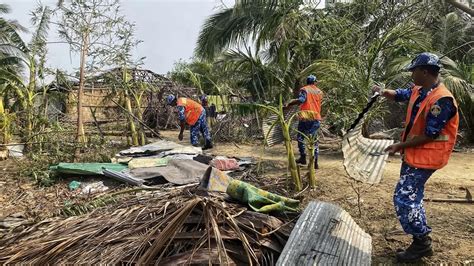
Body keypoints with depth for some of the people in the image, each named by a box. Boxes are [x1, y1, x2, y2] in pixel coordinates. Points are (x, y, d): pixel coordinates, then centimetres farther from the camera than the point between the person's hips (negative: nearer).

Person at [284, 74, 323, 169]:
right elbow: (318, 103, 17)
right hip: (316, 118, 4)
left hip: (305, 117, -4)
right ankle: (315, 162, 4)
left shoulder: (304, 89, -3)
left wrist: (289, 104, -19)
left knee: (300, 137, 12)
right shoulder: (319, 92, 13)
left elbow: (301, 100, -20)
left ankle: (303, 158, 12)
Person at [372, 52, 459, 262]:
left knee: (403, 198, -9)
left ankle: (422, 243, 9)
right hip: (413, 153, 10)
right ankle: (422, 239, 33)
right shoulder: (418, 91, 3)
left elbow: (429, 136, -24)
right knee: (412, 196, 18)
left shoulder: (442, 100, -24)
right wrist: (383, 92, 1)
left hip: (425, 157, -10)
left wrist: (400, 146, -16)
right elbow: (399, 95, 23)